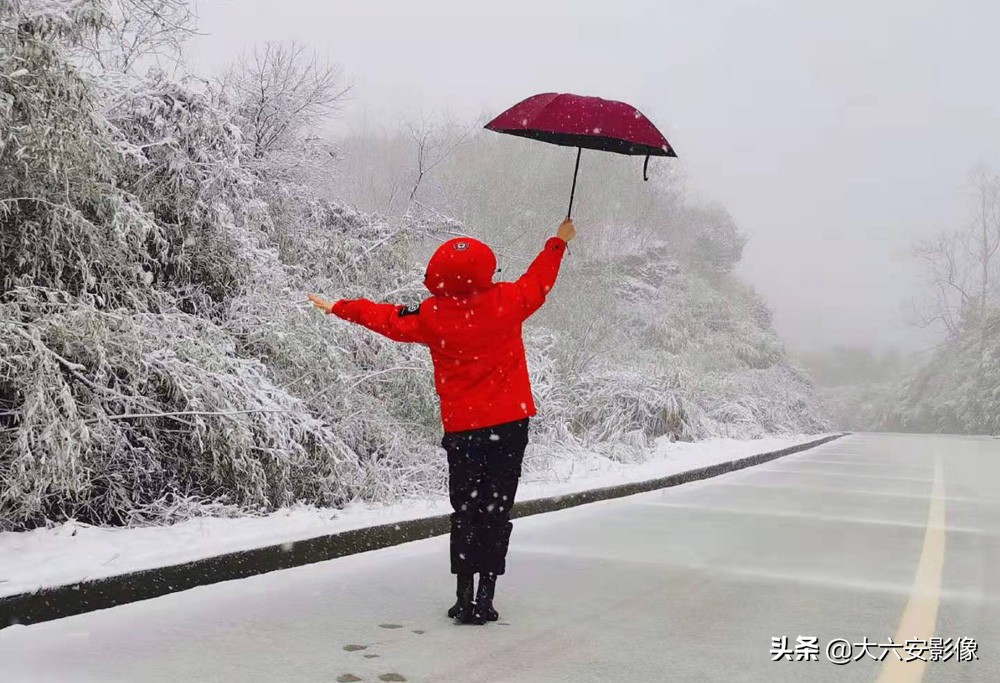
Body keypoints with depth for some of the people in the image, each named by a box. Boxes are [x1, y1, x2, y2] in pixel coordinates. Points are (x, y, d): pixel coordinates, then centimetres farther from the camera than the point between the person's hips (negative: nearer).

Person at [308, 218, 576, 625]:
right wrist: (559, 243, 31)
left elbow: (389, 319, 7)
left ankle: (464, 598, 10)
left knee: (465, 512, 11)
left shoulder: (433, 316, -9)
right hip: (510, 423, 0)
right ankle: (485, 599, 4)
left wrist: (339, 307, 24)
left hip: (461, 428, 0)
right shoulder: (507, 301, -7)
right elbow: (537, 283, 13)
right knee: (496, 511, 5)